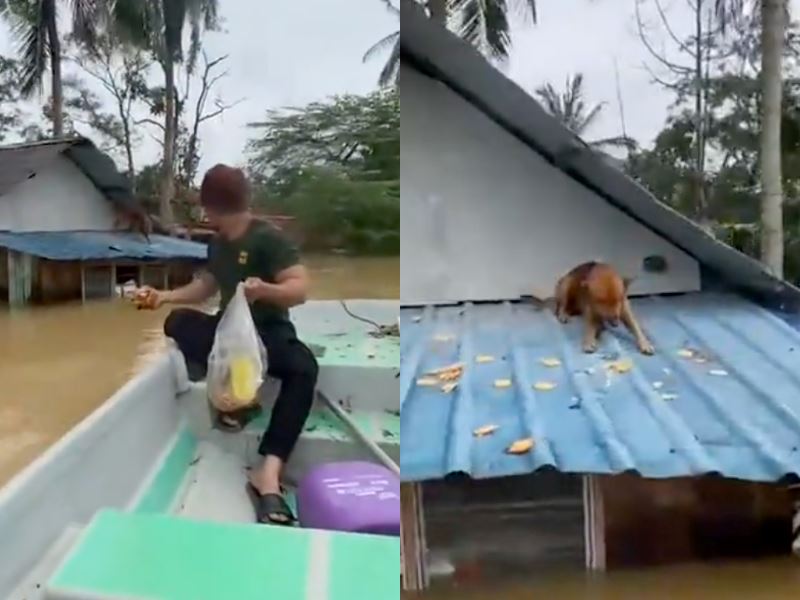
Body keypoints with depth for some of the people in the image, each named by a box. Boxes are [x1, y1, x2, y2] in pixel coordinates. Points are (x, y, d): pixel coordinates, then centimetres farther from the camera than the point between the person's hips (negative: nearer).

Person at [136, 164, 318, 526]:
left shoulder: (267, 238, -12)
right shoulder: (218, 245, 11)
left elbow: (300, 289, -20)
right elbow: (206, 286, 26)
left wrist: (264, 289, -39)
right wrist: (163, 296, 16)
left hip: (269, 332, -6)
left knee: (303, 367, -39)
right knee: (178, 322, -21)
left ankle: (268, 472, -48)